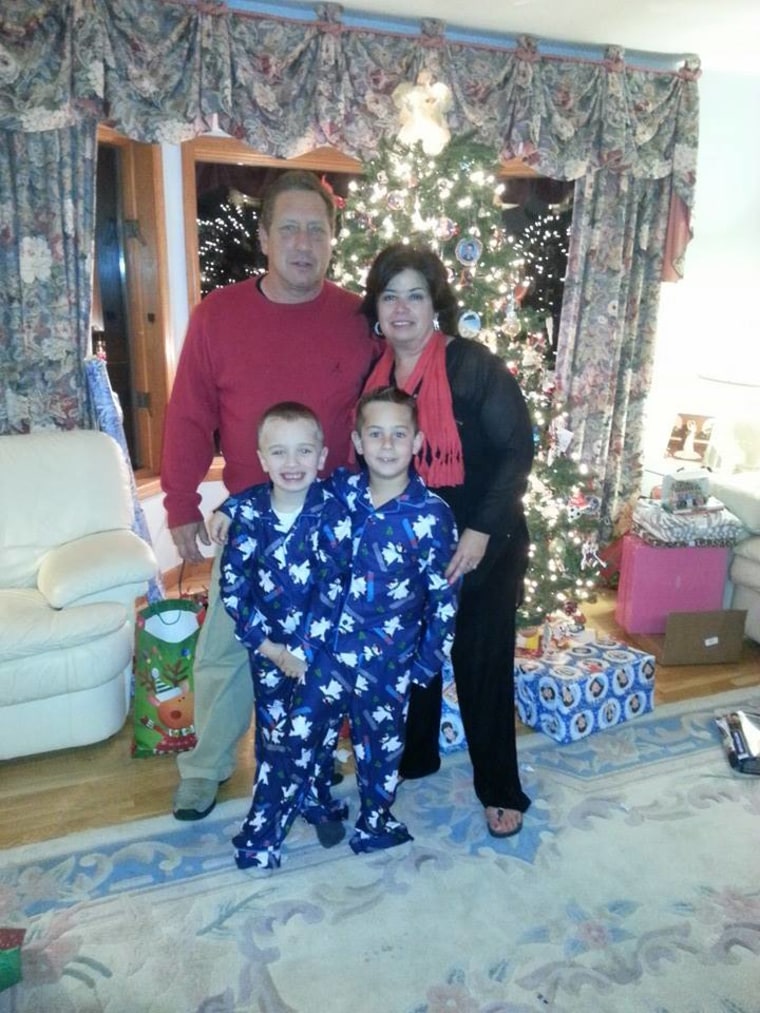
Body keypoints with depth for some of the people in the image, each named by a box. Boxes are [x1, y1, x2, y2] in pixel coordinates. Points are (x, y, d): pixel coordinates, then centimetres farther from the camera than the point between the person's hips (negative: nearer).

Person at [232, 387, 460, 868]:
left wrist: (426, 664, -2)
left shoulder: (432, 515, -14)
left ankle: (376, 823, 43)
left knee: (380, 748, 17)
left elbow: (444, 598, -7)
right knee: (302, 739, 8)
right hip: (330, 647, 2)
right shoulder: (341, 488, -6)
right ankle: (262, 834, 27)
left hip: (388, 660, -1)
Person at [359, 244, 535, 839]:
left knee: (483, 665, 6)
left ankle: (500, 790, 27)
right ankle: (415, 757, 42)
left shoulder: (474, 365, -15)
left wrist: (481, 531, -20)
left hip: (483, 546, -5)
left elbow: (518, 450, -15)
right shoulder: (375, 374, 1)